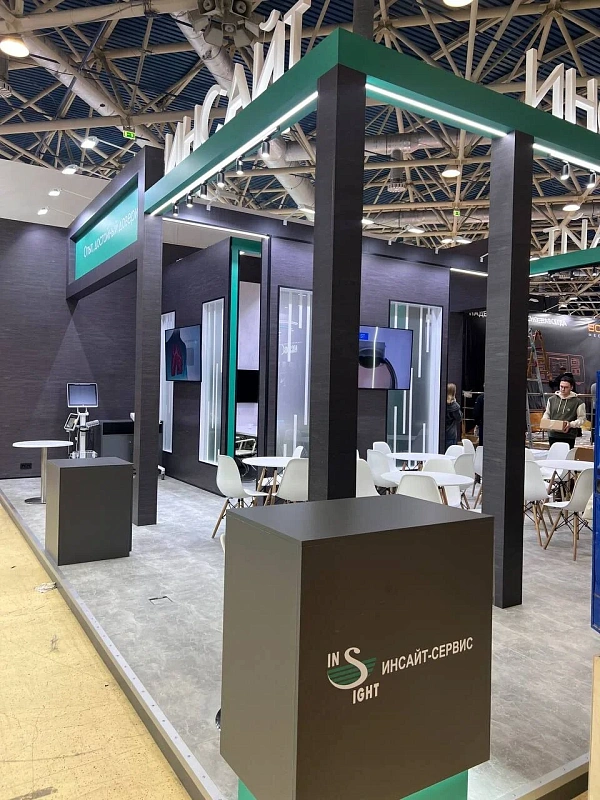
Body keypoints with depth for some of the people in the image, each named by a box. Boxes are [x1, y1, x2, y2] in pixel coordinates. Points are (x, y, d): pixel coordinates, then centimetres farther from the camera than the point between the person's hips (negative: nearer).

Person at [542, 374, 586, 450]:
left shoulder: (577, 402, -1)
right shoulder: (552, 399, 9)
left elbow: (582, 419, -1)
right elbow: (547, 414, 20)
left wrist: (570, 424, -18)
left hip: (568, 437, -3)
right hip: (553, 435, 3)